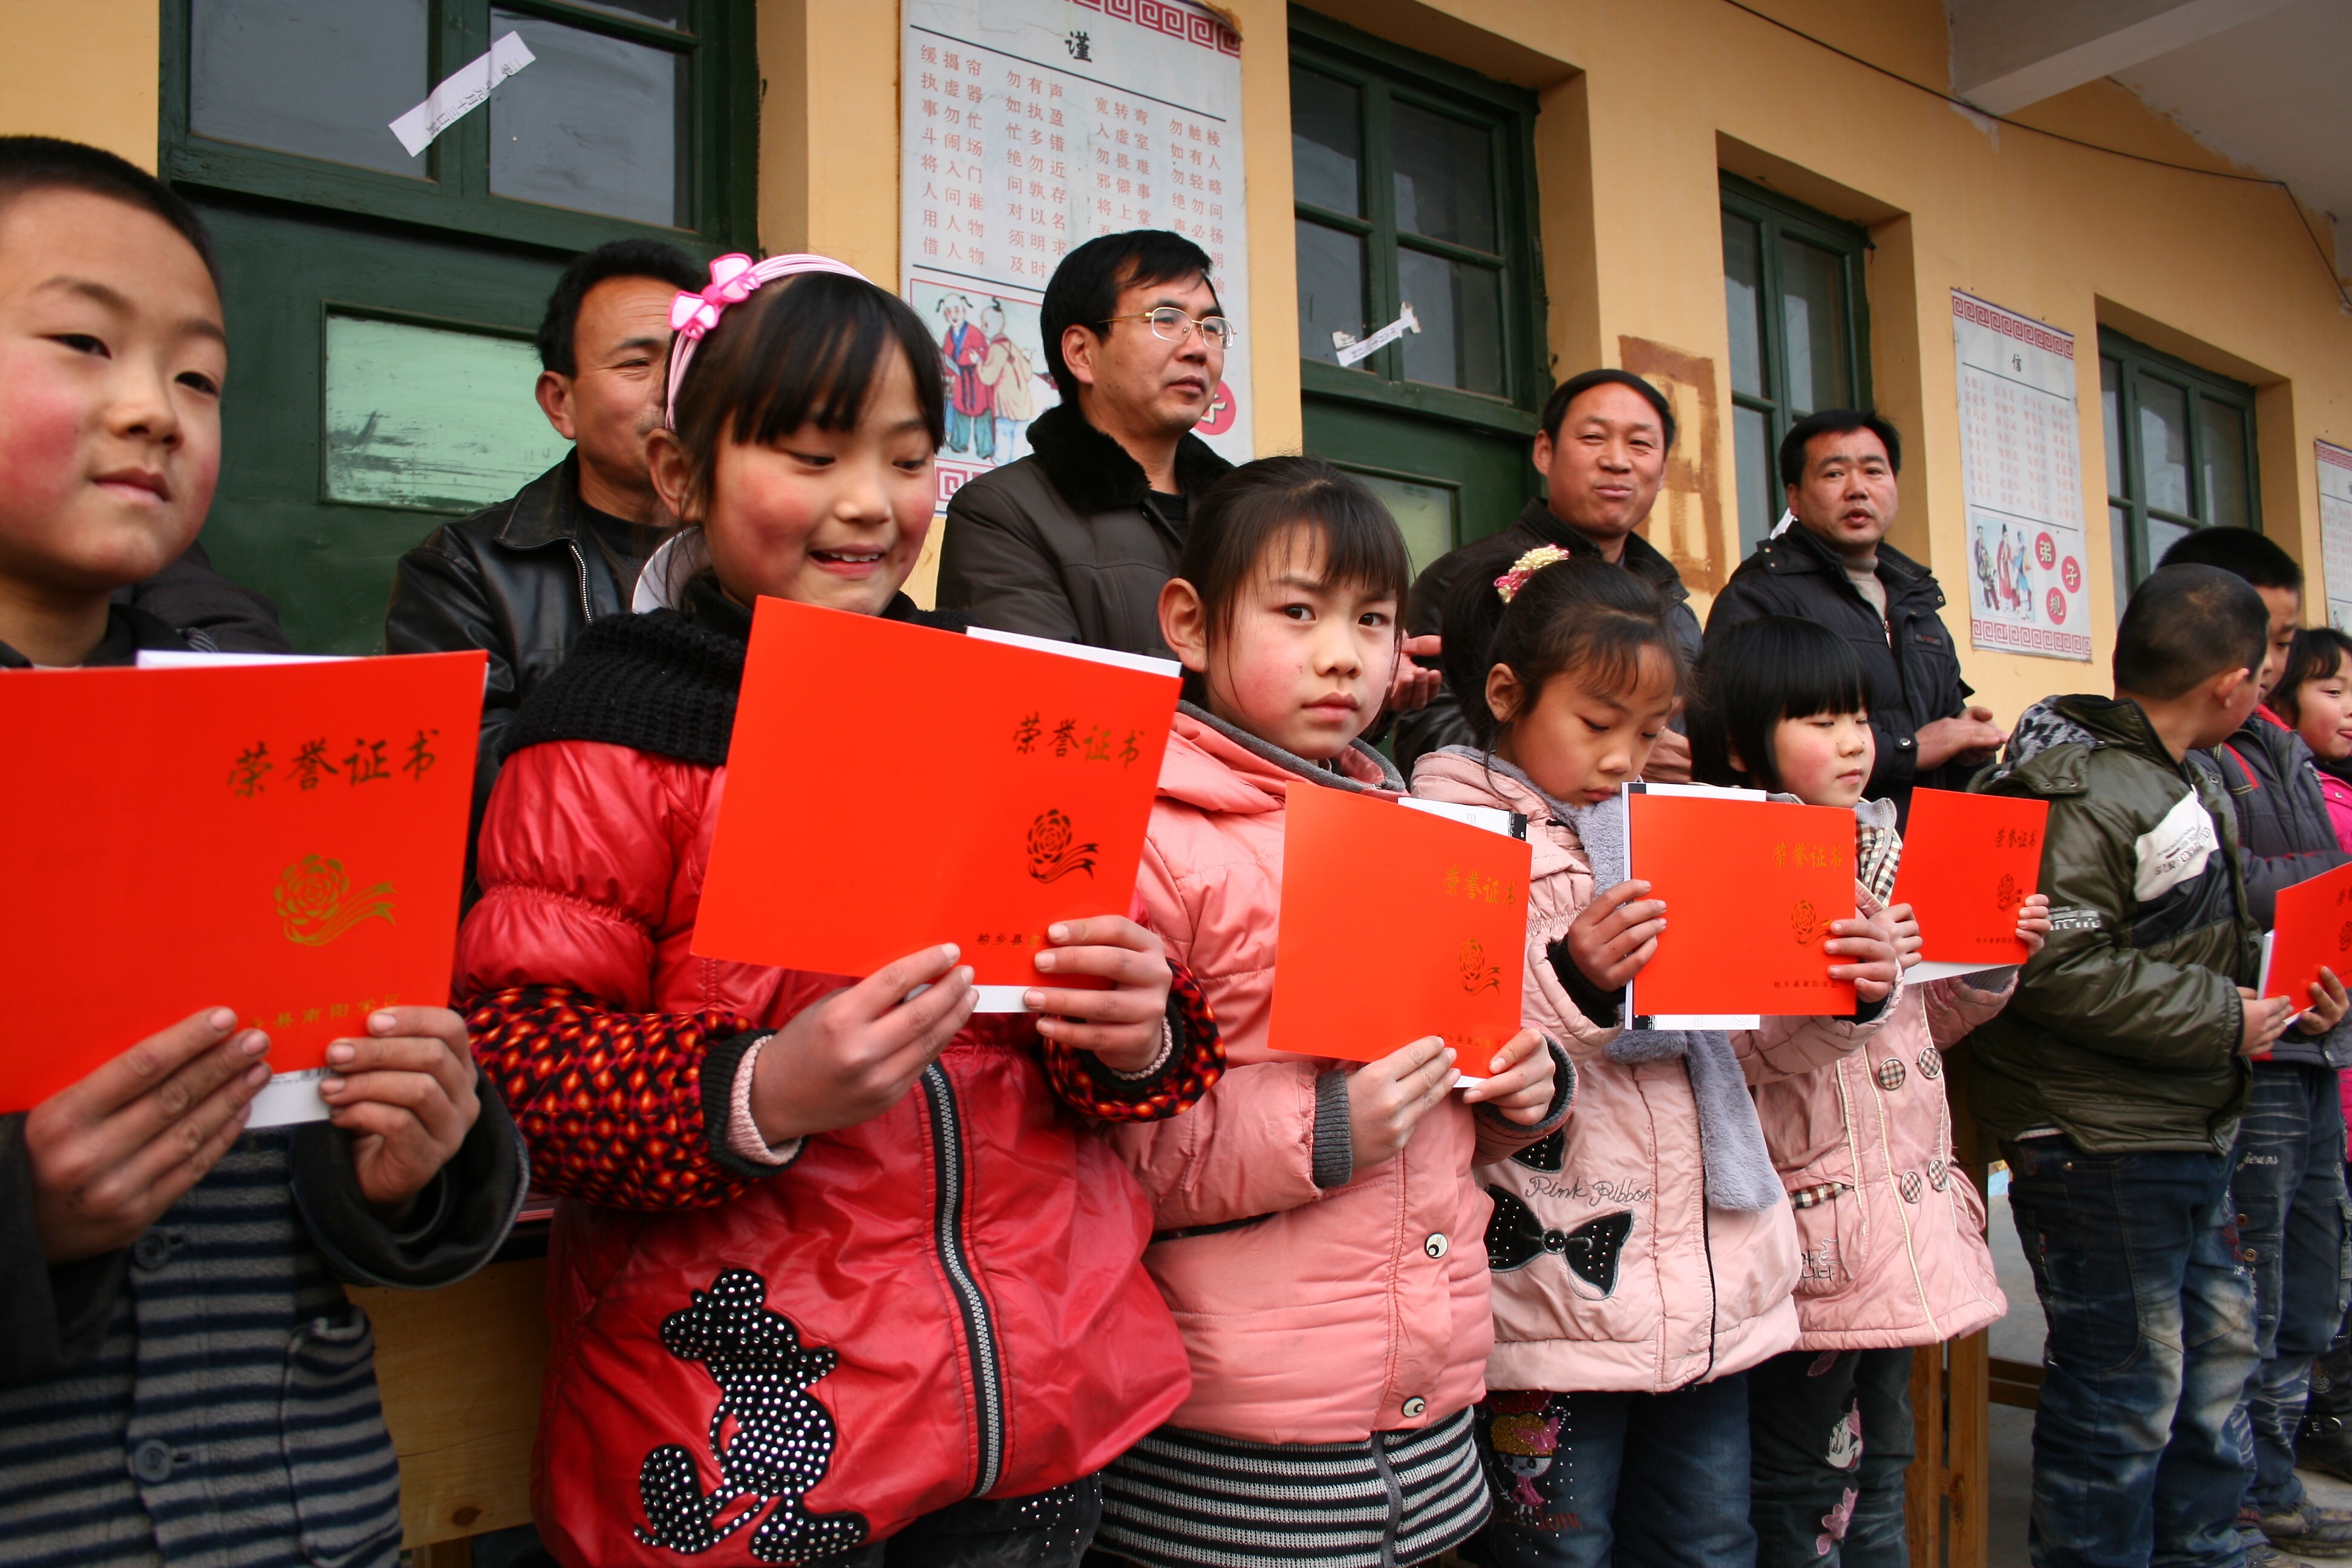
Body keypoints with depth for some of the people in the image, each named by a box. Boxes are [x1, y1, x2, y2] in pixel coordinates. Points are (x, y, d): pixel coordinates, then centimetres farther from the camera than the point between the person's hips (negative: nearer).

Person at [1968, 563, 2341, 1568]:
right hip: (2099, 1145, -10)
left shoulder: (2195, 787, 13)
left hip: (2187, 1133, 10)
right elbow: (2057, 968, -28)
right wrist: (2223, 1022, -19)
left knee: (2216, 1349, 21)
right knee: (2124, 1391, 0)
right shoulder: (2080, 795, -20)